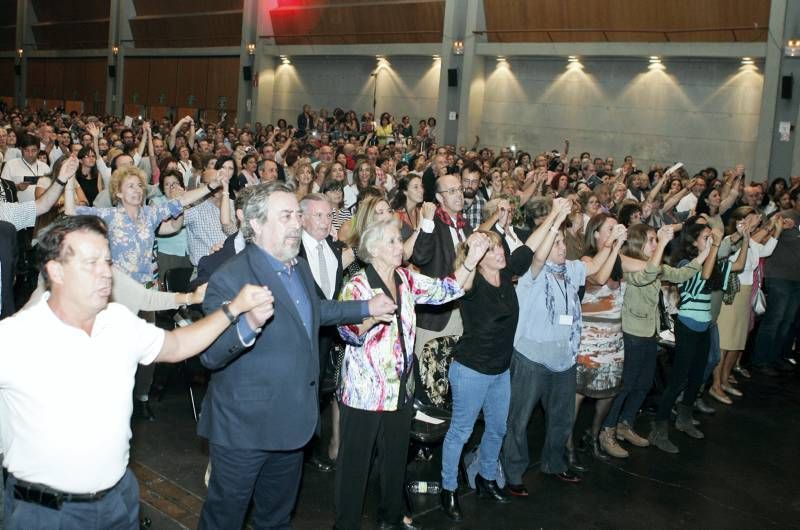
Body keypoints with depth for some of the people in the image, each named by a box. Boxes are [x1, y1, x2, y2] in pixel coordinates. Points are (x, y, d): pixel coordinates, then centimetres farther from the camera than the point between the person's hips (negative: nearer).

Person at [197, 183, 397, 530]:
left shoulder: (300, 268, 6)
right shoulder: (230, 279, -22)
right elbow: (210, 356, -26)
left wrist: (366, 308, 24)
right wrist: (248, 324, -43)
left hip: (291, 423, 8)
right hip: (245, 428, -7)